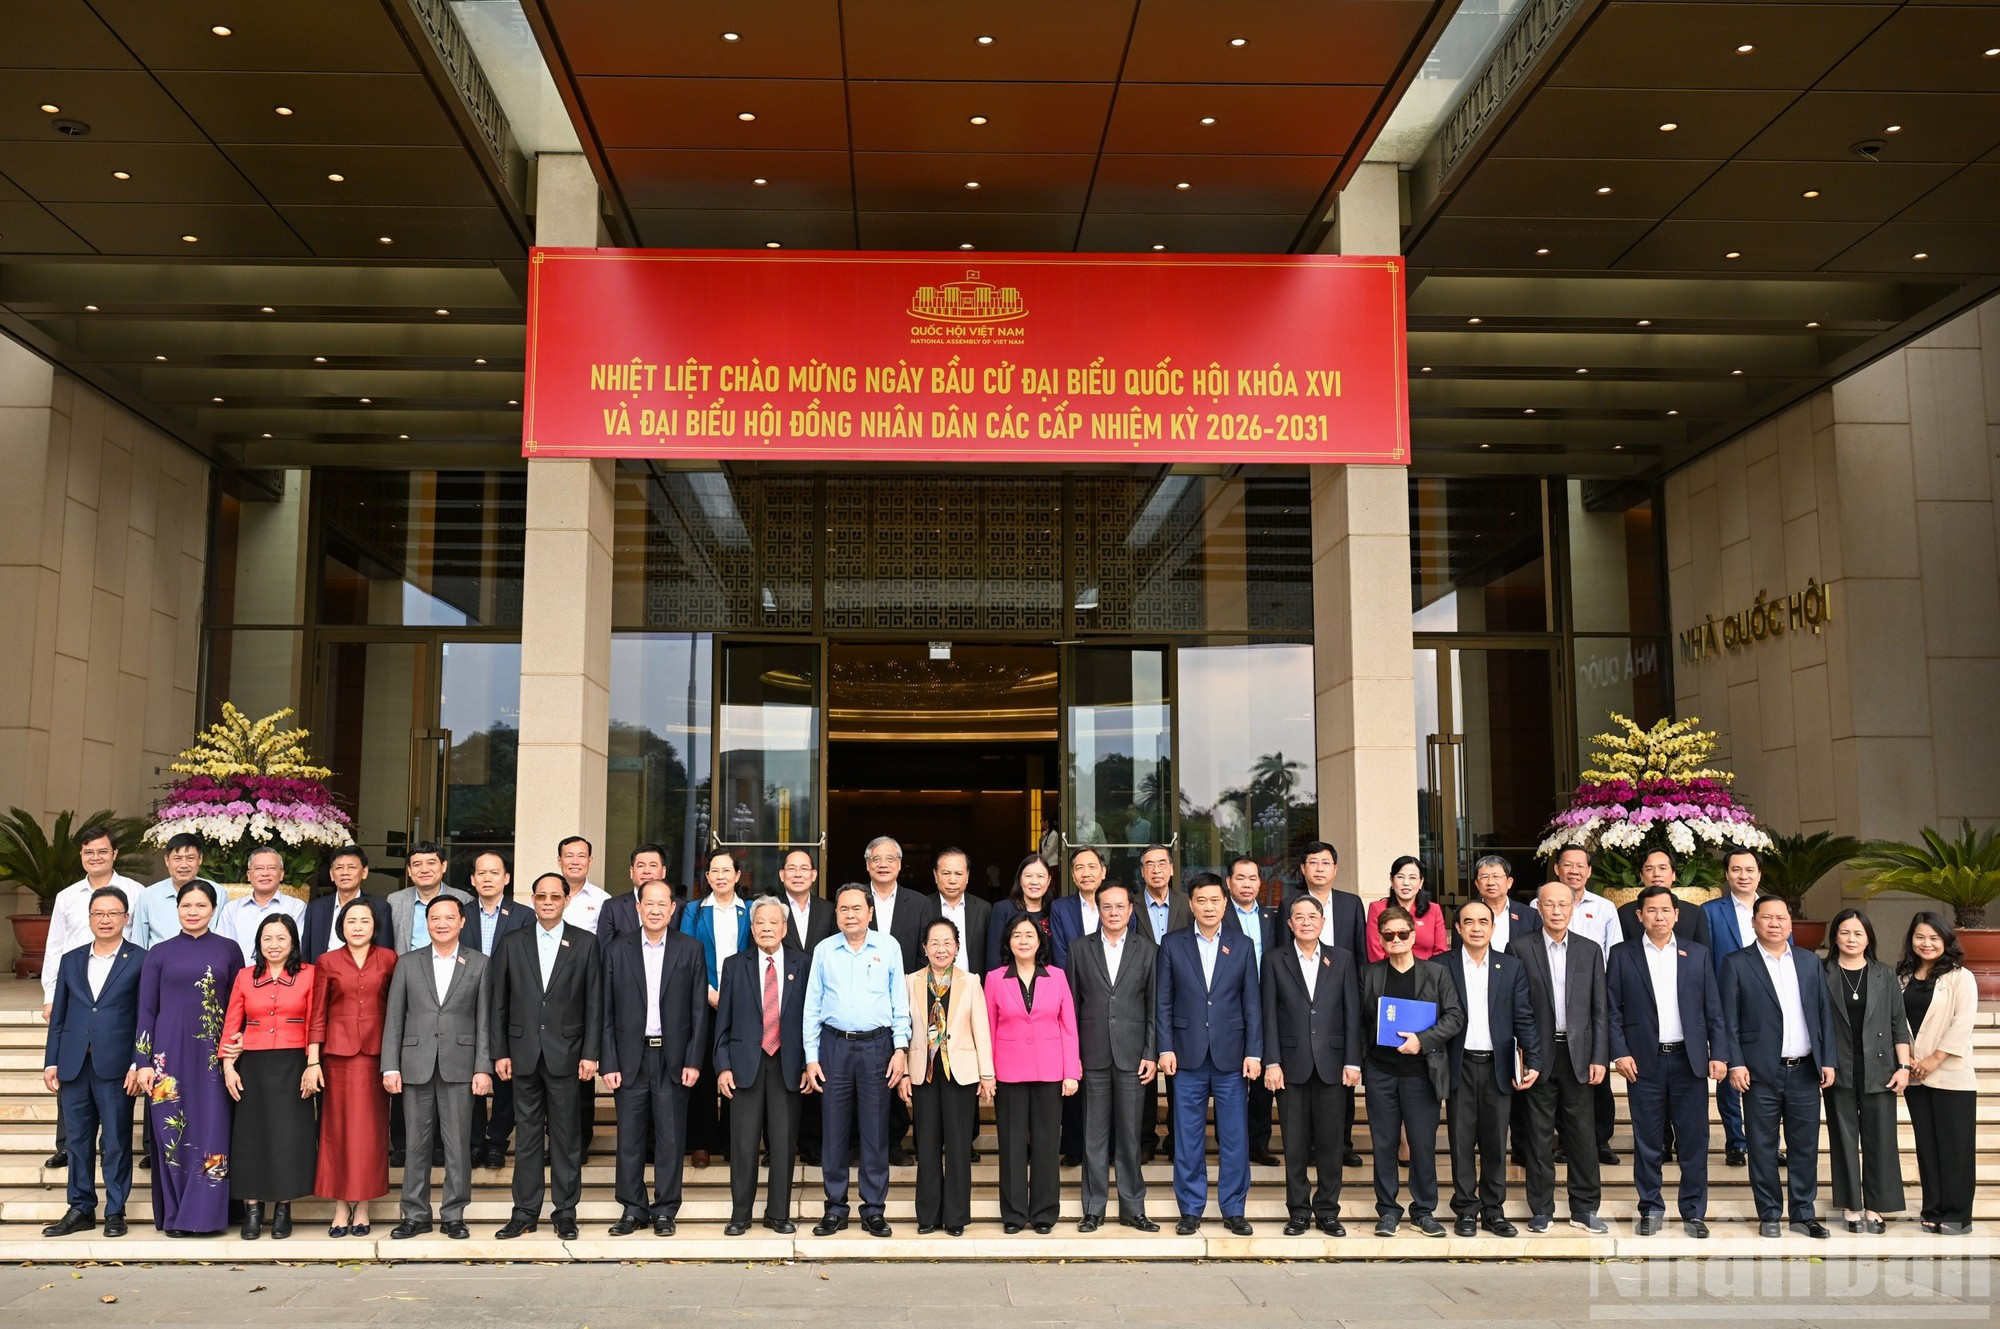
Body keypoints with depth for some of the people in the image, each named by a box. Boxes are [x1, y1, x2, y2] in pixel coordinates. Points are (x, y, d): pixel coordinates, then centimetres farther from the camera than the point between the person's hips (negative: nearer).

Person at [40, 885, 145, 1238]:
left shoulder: (140, 960, 0)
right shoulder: (71, 960, 13)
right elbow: (58, 1016, 14)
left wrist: (139, 1064, -10)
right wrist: (51, 1061, 8)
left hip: (116, 1066, -4)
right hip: (74, 1065, 4)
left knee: (116, 1142, 2)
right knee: (78, 1140, 10)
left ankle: (115, 1212, 11)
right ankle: (81, 1209, 19)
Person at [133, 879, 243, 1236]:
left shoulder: (229, 950, 6)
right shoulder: (160, 953, 6)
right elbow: (146, 1010, 5)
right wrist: (144, 1062, -1)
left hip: (213, 1053, 0)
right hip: (169, 1052, 0)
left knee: (211, 1131, -1)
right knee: (172, 1130, 1)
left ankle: (205, 1213, 6)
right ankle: (174, 1214, 10)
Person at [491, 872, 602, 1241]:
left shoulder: (586, 943, 2)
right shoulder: (511, 943, 7)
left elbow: (594, 1003, 1)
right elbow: (498, 1003, 7)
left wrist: (590, 1054, -5)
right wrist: (500, 1053, 1)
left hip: (566, 1054, -1)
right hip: (524, 1054, 1)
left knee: (566, 1137, 4)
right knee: (527, 1136, 7)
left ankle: (565, 1212, 13)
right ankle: (525, 1211, 15)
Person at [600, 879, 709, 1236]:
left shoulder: (690, 949, 3)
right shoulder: (617, 950, 4)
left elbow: (699, 1010, 2)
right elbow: (607, 1012, 3)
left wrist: (694, 1061, -4)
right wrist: (609, 1063, -3)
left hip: (673, 1058, -1)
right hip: (630, 1058, 1)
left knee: (671, 1139, 4)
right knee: (629, 1138, 5)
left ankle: (665, 1211, 15)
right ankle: (633, 1209, 17)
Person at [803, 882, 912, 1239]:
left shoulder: (888, 947, 3)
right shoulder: (824, 950, 5)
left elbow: (900, 1001, 4)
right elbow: (812, 1007, 7)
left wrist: (901, 1048, -3)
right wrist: (811, 1058, 3)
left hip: (877, 1045, -1)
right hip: (834, 1045, 1)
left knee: (876, 1130, 2)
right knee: (834, 1129, 4)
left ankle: (873, 1210, 11)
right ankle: (835, 1208, 14)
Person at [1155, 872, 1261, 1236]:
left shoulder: (1241, 947, 7)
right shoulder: (1172, 944, 4)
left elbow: (1252, 1003, 5)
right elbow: (1163, 1001, 4)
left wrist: (1254, 1052, -2)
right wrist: (1166, 1048, -4)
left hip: (1230, 1056, 1)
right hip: (1188, 1055, 0)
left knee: (1234, 1137, 4)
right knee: (1188, 1138, 5)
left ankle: (1234, 1210, 14)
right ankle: (1190, 1210, 15)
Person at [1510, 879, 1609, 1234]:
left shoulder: (1590, 950, 7)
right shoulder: (1520, 949, 0)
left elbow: (1599, 1009, 6)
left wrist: (1599, 1057, 0)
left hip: (1578, 1053, 2)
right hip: (1538, 1054, -2)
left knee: (1583, 1134, 5)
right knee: (1539, 1135, 5)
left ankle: (1584, 1208, 18)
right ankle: (1541, 1208, 15)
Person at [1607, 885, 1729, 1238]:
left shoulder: (1697, 954, 9)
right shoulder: (1623, 957, 4)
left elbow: (1713, 1009, 7)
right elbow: (1612, 1010, 2)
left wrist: (1719, 1053, 0)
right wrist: (1619, 1053, -7)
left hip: (1689, 1060, 1)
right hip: (1644, 1062, -1)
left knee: (1693, 1140, 3)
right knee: (1647, 1140, 4)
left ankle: (1694, 1212, 14)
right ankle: (1651, 1209, 16)